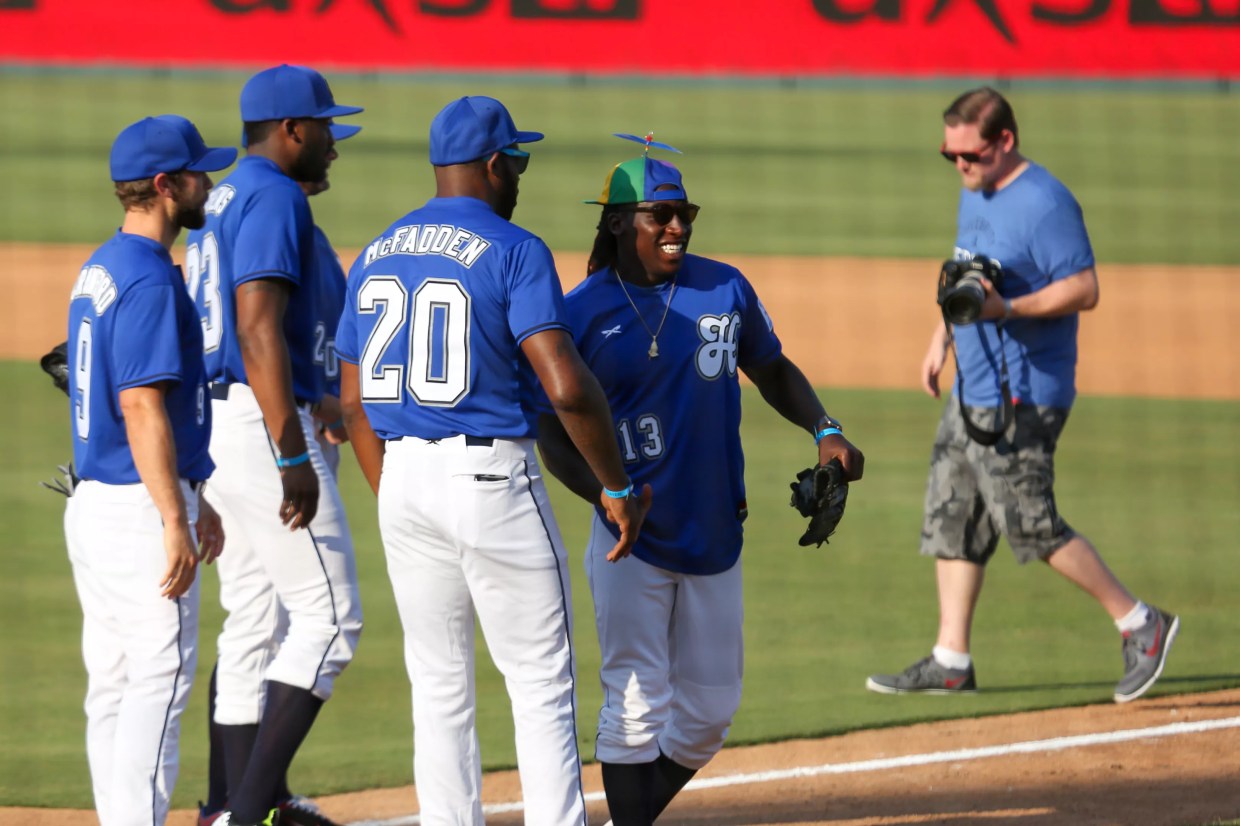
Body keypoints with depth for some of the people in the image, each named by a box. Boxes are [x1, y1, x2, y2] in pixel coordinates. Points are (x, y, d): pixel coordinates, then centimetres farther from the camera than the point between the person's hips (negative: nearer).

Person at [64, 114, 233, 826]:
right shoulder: (150, 279, -16)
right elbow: (142, 408, -22)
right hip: (142, 508, -10)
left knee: (114, 686, 11)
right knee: (160, 681, -8)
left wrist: (194, 499, 26)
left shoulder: (100, 271, 15)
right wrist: (175, 522, -23)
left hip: (94, 501, 10)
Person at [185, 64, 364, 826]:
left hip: (218, 423, 10)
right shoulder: (274, 198, -13)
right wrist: (294, 456, -26)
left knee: (253, 622, 12)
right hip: (265, 425, -10)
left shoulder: (221, 203, 18)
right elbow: (259, 329, -23)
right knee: (330, 616, -9)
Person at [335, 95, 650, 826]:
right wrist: (618, 488, -9)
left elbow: (354, 403, 13)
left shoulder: (376, 257, 10)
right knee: (543, 689, -1)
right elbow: (567, 387, -19)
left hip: (403, 475, 6)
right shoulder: (514, 251, -10)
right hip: (492, 475, -6)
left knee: (440, 687, 13)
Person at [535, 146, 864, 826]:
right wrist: (608, 496, -22)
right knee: (637, 707, -7)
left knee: (708, 715, 9)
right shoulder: (583, 311, -7)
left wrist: (824, 431, 0)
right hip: (632, 541, -4)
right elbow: (554, 434, -5)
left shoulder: (725, 289, 4)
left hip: (715, 534, 4)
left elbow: (773, 372, 18)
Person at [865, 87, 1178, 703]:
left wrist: (1006, 310, -30)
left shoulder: (1045, 203, -17)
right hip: (972, 391, 10)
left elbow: (1083, 290, -20)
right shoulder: (975, 193, 13)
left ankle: (1140, 624, 3)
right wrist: (943, 337, 20)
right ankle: (951, 662, 13)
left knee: (1031, 525, -9)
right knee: (950, 519, 8)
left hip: (1022, 396, -10)